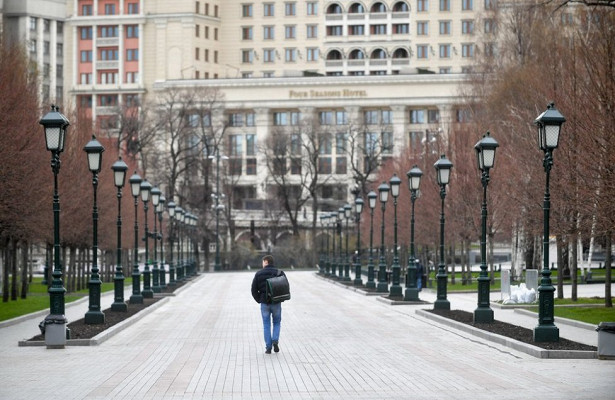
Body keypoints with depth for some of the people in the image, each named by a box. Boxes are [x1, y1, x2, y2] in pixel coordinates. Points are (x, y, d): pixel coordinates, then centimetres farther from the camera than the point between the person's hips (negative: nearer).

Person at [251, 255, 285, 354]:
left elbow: (254, 289, -2)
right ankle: (275, 340, -5)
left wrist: (259, 300, 7)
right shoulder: (279, 273, 0)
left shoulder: (258, 274, -1)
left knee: (266, 325, 7)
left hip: (264, 303, -1)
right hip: (276, 303, 1)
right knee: (276, 323, 17)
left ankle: (268, 347, 3)